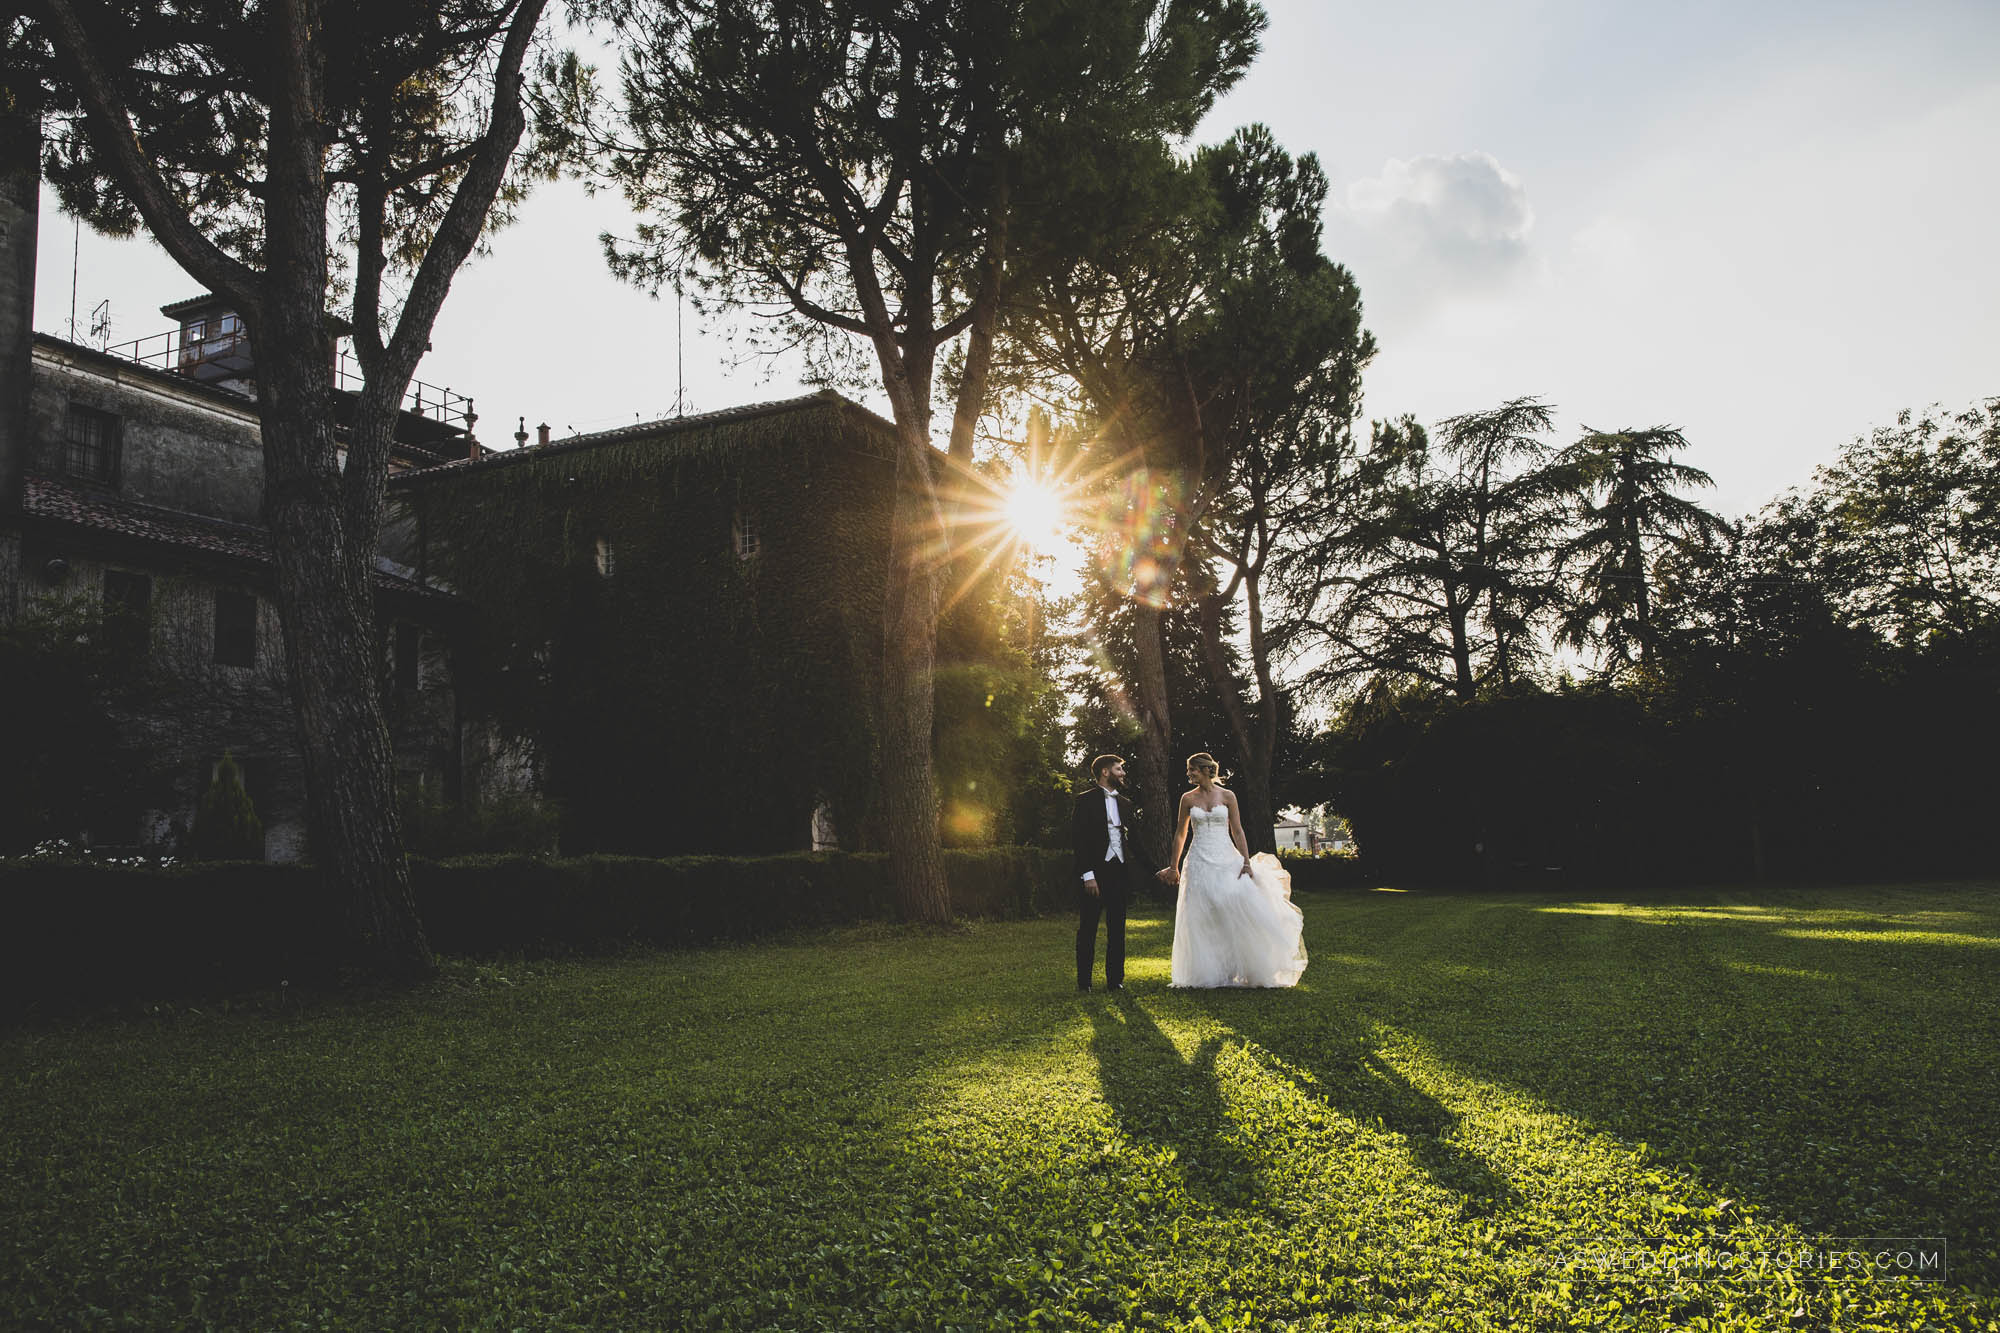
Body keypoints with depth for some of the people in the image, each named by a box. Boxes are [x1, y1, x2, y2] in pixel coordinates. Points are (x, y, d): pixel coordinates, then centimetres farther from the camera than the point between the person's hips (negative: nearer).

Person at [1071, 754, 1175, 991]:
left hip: (1120, 872, 6)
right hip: (1095, 872, -5)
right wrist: (1088, 874, -17)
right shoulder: (1086, 800, -2)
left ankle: (1115, 980, 14)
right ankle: (1084, 982, 8)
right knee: (1087, 928, 2)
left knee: (1117, 929, 7)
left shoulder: (1125, 804, 16)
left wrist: (1155, 872, 15)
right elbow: (1078, 838, -9)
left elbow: (1134, 844, 19)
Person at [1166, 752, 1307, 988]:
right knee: (1202, 919, -1)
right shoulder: (1188, 799, 5)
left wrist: (1246, 862, -7)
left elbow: (1237, 831, 2)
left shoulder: (1227, 796, 1)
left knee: (1240, 911, -9)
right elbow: (1181, 834, 13)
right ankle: (1210, 972, 7)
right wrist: (1174, 866, 14)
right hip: (1200, 861, 1)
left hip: (1226, 858, -1)